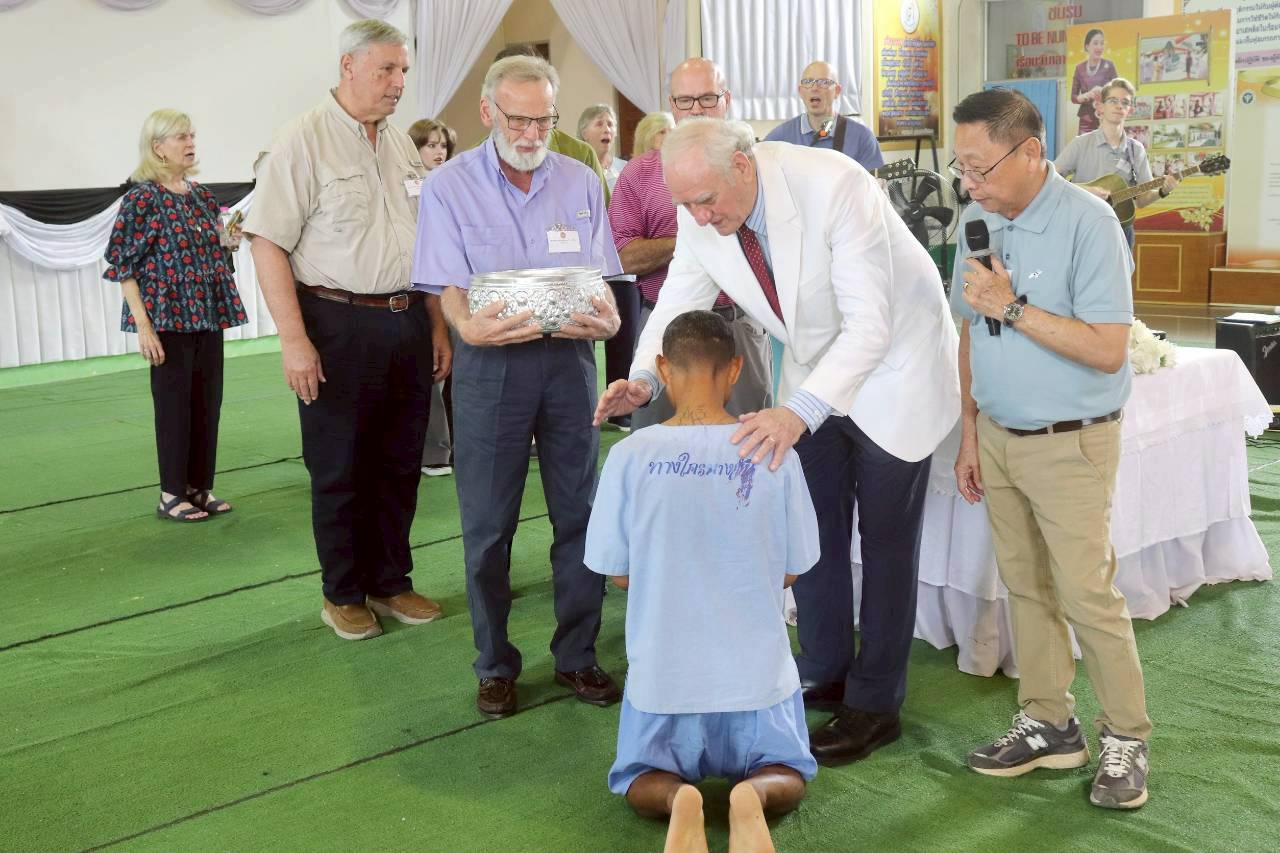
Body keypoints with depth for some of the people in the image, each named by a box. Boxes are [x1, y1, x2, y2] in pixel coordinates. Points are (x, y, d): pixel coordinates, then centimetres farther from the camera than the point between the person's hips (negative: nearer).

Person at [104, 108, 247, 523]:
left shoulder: (201, 195, 10)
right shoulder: (142, 197, -9)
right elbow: (125, 266, -11)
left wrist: (227, 242, -2)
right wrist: (143, 325, -17)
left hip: (209, 315, 6)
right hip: (169, 317, -6)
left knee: (208, 400, 8)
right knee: (173, 403, -1)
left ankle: (201, 487, 19)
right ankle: (171, 495, 9)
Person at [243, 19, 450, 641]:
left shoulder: (402, 146, 12)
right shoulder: (303, 141, -8)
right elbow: (268, 244, -12)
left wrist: (437, 326, 13)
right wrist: (293, 339, -18)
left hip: (408, 323, 6)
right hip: (337, 325, -6)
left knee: (399, 463, 12)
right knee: (339, 469, 5)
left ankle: (390, 582, 26)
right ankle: (343, 594, 20)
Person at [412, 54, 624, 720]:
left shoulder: (580, 183, 9)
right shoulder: (448, 188, 1)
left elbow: (603, 278, 6)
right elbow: (449, 289, -5)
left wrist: (607, 319, -17)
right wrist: (470, 327, -28)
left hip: (569, 358, 3)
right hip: (491, 363, -2)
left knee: (578, 511, 6)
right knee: (487, 522, 3)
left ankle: (576, 654, 20)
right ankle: (495, 664, 17)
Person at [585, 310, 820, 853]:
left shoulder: (631, 455, -13)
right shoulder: (774, 455, -11)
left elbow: (616, 573, -3)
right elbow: (791, 571, 0)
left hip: (664, 670, 0)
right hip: (757, 670, 0)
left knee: (641, 779, 22)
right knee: (786, 773, 23)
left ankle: (676, 799, -12)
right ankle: (753, 797, -11)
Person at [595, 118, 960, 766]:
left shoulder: (834, 187, -34)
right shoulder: (701, 215, -15)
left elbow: (869, 324, -36)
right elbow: (677, 304, -3)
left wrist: (800, 412, -48)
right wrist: (642, 378, -23)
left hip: (892, 363, -5)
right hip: (814, 367, 6)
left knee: (885, 541, 3)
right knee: (813, 529, 11)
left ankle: (875, 704, 17)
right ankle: (825, 674, 30)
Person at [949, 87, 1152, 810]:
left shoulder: (1087, 222, -16)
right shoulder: (979, 221, 4)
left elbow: (1109, 350, -21)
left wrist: (1016, 308, -24)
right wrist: (970, 433, 11)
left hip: (1070, 445, -6)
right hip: (998, 436, 6)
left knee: (1089, 597, -1)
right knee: (1027, 588, 12)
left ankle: (1127, 738, 15)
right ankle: (1051, 726, 24)